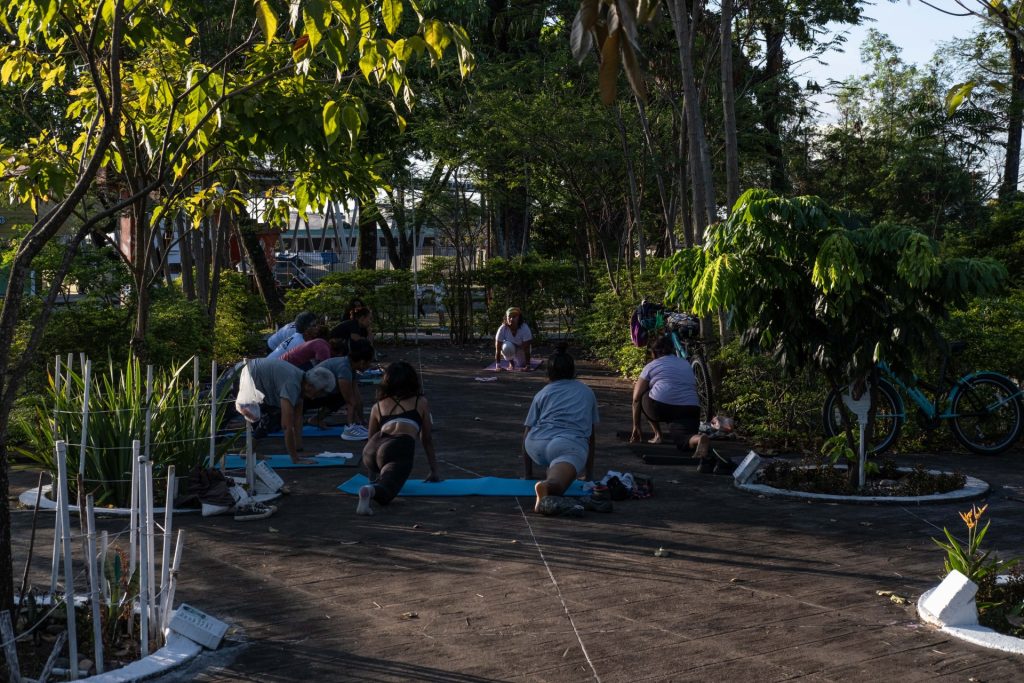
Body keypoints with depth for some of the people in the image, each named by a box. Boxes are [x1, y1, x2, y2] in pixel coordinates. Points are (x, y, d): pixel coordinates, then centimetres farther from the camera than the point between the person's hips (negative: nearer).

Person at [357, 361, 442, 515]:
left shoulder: (378, 406, 31)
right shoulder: (420, 402, 27)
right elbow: (427, 439, 31)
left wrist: (373, 476, 52)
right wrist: (434, 471, 41)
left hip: (371, 450, 4)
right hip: (401, 448, -4)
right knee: (386, 492, -24)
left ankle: (375, 484, 4)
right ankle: (371, 491, -56)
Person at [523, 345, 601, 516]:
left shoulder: (543, 393, 31)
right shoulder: (586, 393, 35)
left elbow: (526, 435, 25)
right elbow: (591, 436, 36)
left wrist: (528, 475, 33)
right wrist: (589, 475, 44)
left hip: (537, 444, 2)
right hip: (572, 444, -2)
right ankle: (550, 485, -60)